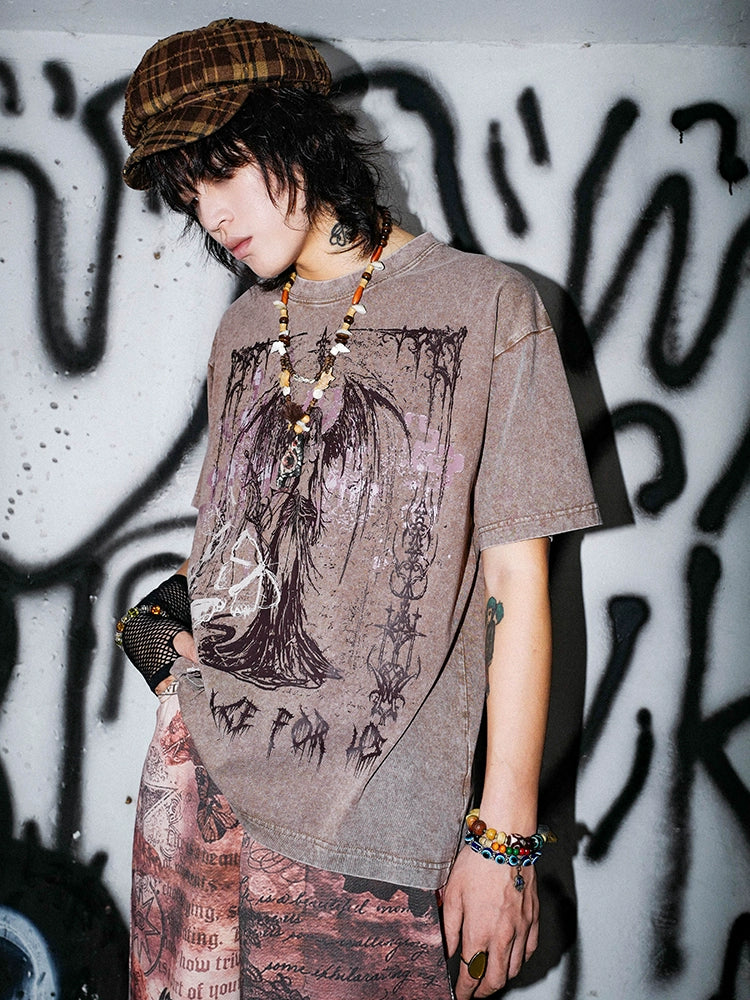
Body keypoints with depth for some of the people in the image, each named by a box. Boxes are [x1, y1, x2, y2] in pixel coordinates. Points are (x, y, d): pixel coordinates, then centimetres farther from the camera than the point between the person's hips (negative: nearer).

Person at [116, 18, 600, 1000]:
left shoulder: (485, 307, -3)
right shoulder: (242, 335, 13)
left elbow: (517, 578, -6)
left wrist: (505, 836, -8)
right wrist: (170, 615, 4)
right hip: (198, 769, 5)